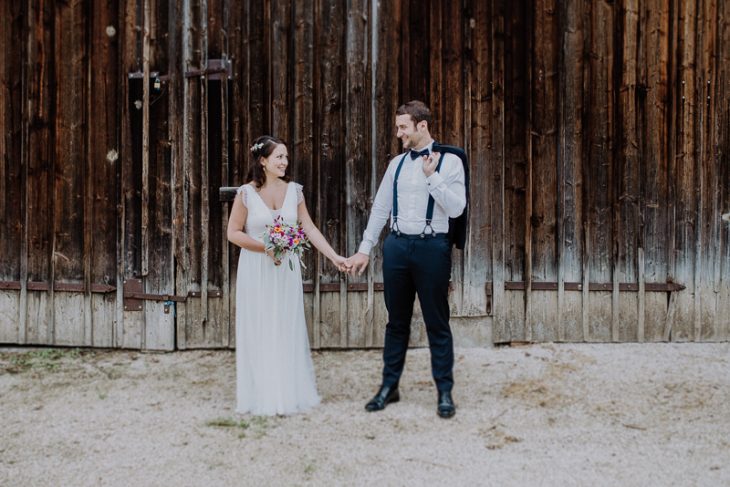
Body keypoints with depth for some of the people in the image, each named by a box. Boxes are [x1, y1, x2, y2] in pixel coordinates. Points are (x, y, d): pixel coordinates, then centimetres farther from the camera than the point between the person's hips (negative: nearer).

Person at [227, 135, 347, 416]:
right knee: (260, 333, 4)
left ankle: (288, 394, 19)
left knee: (287, 331, 8)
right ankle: (263, 396, 13)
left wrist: (334, 257, -6)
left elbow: (310, 229, 2)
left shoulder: (293, 191, 3)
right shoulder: (247, 193, -8)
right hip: (256, 272, -3)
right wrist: (265, 247, -17)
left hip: (286, 270, 3)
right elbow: (233, 233, -6)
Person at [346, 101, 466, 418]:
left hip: (432, 247, -4)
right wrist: (365, 249, 9)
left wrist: (432, 176, -18)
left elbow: (456, 208, -11)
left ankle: (444, 392, 13)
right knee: (397, 321, 12)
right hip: (396, 246, 4)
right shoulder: (396, 164, 10)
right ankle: (389, 387, 21)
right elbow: (380, 208, 12)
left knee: (437, 322, 3)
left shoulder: (449, 161, -3)